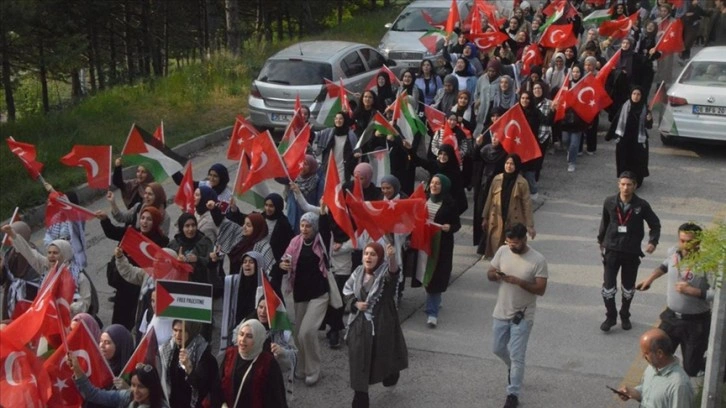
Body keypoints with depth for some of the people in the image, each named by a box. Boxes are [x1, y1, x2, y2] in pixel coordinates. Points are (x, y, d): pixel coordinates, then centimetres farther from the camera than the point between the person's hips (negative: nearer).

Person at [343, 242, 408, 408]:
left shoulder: (385, 272, -15)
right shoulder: (358, 273, 0)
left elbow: (394, 271, -40)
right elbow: (347, 292, 12)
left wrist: (392, 257, -61)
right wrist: (355, 303, -8)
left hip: (383, 323, -3)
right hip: (361, 323, 3)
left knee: (385, 355, 13)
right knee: (359, 360, 2)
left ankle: (391, 374, 49)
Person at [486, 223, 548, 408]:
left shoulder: (538, 260, -17)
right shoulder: (502, 251, -4)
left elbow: (540, 289, -17)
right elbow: (489, 273, 5)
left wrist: (518, 281, -30)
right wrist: (495, 275, -19)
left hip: (522, 316, -5)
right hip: (501, 312, 5)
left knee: (517, 356, -2)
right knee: (498, 349, 19)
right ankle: (513, 369, 49)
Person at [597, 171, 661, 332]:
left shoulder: (641, 205, -11)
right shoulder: (610, 202, -8)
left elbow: (655, 224, 0)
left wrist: (653, 241, -14)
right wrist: (601, 239, 20)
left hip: (632, 252, 0)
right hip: (612, 250, 0)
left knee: (628, 287, 14)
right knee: (608, 285, -2)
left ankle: (625, 316, 33)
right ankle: (610, 316, 16)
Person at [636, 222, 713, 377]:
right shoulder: (673, 252, -5)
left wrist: (691, 291, -30)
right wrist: (650, 279, 20)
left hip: (696, 323, -5)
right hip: (671, 318, 5)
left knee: (691, 370, 7)